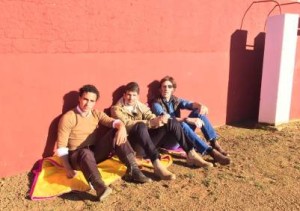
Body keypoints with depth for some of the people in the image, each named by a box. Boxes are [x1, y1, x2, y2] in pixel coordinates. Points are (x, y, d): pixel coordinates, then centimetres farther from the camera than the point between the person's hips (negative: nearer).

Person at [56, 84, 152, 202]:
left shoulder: (96, 114, 6)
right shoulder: (68, 118, -10)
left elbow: (112, 122, -8)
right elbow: (61, 146, -11)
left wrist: (121, 127, -33)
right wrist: (68, 169, -21)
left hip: (96, 152, 5)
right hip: (77, 156, -5)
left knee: (116, 132, -16)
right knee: (86, 153, -40)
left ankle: (132, 170, -23)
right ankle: (100, 187, -61)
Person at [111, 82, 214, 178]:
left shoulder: (141, 106, 14)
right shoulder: (116, 109, -3)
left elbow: (152, 119, 1)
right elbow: (127, 124, -20)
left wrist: (160, 120, -25)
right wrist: (151, 122, -33)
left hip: (147, 143, 6)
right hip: (131, 145, -5)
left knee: (172, 122, -9)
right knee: (141, 126, -37)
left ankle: (191, 155, -10)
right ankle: (157, 164, -44)